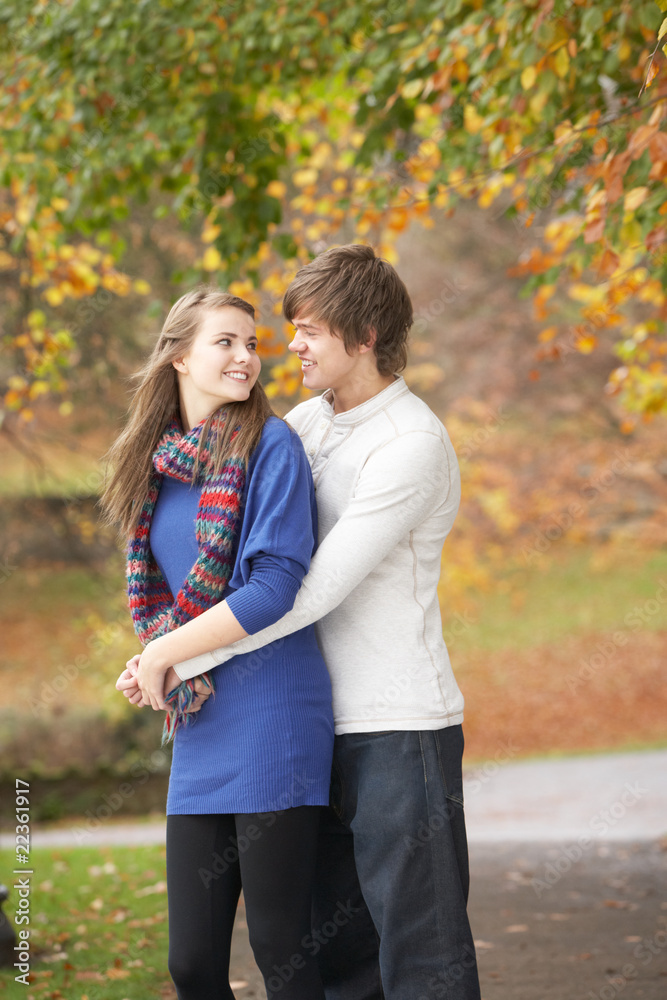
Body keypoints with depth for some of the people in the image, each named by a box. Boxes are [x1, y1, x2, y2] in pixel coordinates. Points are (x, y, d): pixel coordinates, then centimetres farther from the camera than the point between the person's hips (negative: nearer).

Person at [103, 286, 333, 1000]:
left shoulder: (270, 445, -5)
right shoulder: (155, 463, 14)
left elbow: (275, 586, -13)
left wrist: (163, 654, -9)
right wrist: (174, 665, 1)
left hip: (270, 719, -6)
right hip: (199, 732, 6)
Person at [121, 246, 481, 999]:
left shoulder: (412, 447, -17)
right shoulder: (312, 420, 10)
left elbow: (313, 591, -21)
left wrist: (177, 654, -17)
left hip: (402, 727, -8)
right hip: (330, 725, 8)